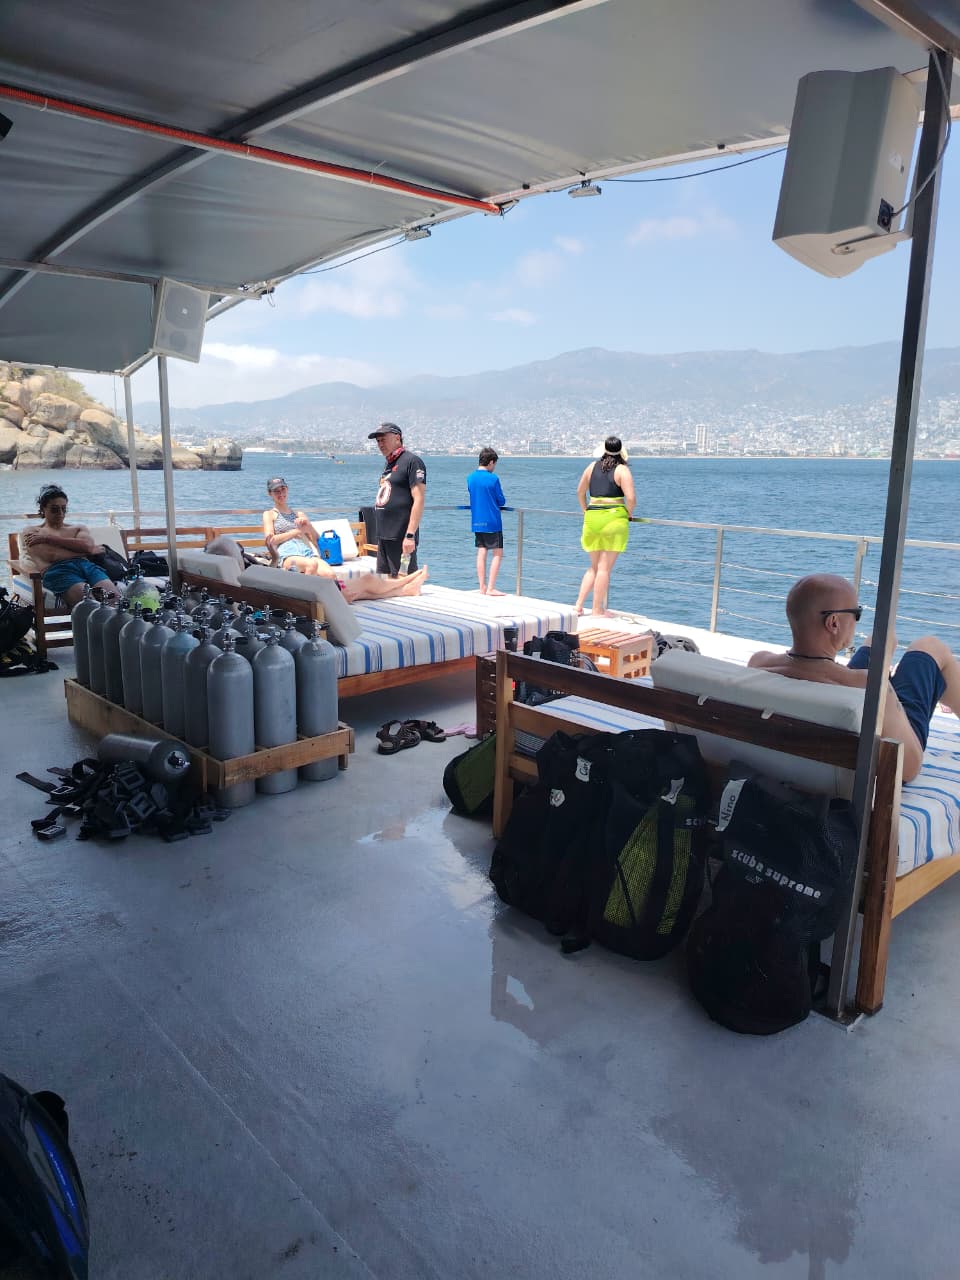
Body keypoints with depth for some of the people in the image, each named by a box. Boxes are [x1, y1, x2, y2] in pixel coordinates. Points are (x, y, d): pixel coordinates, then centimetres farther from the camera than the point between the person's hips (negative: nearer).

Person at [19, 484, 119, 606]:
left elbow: (88, 545, 8)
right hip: (57, 569, -3)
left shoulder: (79, 528, 33)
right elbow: (50, 556, 4)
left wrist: (48, 538, 9)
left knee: (114, 596, -33)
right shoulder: (31, 531, 24)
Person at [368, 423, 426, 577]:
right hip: (384, 535, 9)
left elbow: (419, 500, -16)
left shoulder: (412, 461, -8)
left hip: (402, 537, -9)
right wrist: (381, 535, 18)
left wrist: (410, 535, -22)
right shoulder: (388, 463, 18)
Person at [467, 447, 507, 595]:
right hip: (492, 522, -6)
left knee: (481, 553, 9)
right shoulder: (492, 479, -12)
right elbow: (502, 501, -5)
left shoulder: (470, 478, 6)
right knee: (497, 554, 0)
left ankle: (482, 587, 9)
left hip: (476, 522, 6)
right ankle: (490, 588, -4)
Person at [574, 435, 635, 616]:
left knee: (594, 566, 18)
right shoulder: (622, 470, -5)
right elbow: (630, 498, -14)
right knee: (605, 567, 1)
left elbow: (580, 492, 19)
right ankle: (598, 610, 5)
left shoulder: (592, 467, 10)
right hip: (614, 518, -5)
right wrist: (628, 514, 4)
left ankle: (579, 604, 12)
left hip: (592, 518, 5)